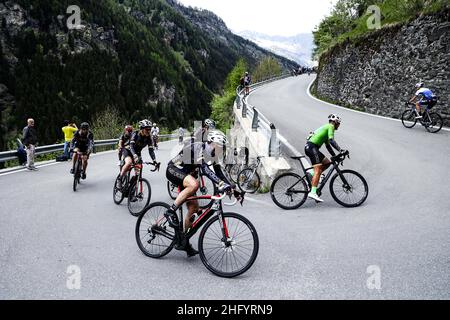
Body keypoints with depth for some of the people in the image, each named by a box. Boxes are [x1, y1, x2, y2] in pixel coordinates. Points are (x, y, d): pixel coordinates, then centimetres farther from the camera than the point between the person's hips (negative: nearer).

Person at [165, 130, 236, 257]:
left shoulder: (212, 155, 1)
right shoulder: (198, 147, -26)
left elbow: (219, 172, 1)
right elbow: (205, 168, -40)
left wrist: (233, 187, -10)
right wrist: (221, 184, -50)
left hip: (186, 174, 9)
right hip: (173, 170, -8)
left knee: (194, 208, -1)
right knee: (194, 184, -38)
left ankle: (182, 241, 10)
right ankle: (171, 211, -25)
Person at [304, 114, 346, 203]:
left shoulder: (326, 128, 29)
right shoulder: (330, 126, 1)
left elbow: (328, 145, 30)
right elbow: (331, 140, -15)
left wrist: (335, 156, 26)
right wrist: (340, 150, -18)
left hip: (309, 147, 10)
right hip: (312, 147, -10)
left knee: (327, 163, 13)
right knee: (318, 170, -16)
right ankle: (313, 192, -24)